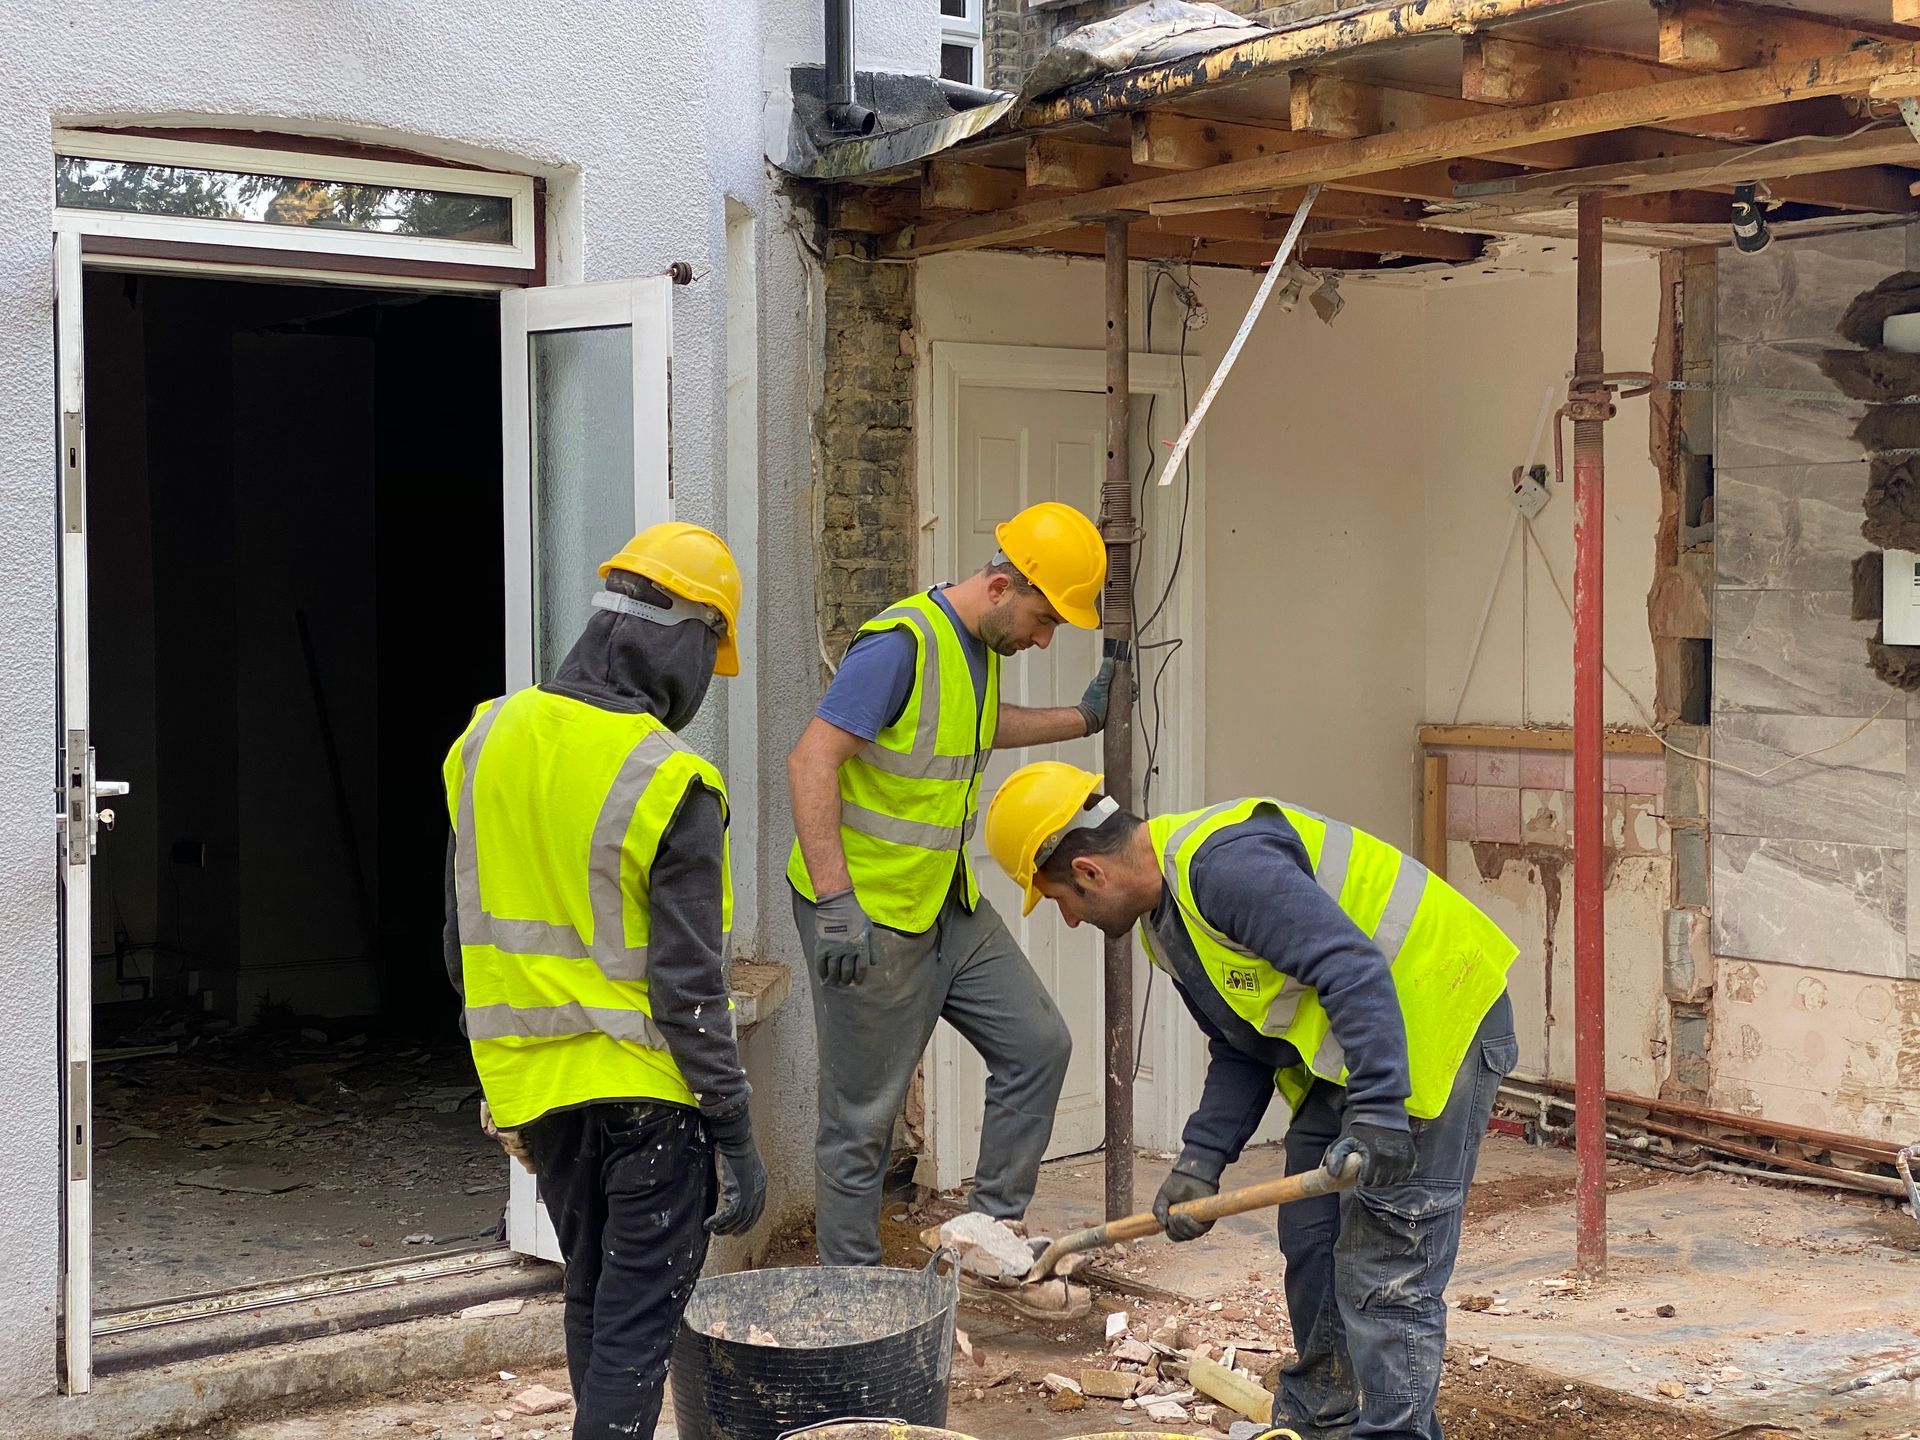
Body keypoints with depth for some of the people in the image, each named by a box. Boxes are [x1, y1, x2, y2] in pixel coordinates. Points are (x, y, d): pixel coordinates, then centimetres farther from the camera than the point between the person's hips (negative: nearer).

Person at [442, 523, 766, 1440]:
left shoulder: (486, 742, 1)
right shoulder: (671, 787, -18)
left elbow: (465, 943, 9)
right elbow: (687, 986, -18)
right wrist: (736, 1137, -11)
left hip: (536, 1084, 6)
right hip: (648, 1088, -6)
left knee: (592, 1296, 22)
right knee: (639, 1321, 1)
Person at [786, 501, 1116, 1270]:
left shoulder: (980, 644, 7)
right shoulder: (902, 644, -22)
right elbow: (810, 761, -28)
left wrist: (1081, 718, 25)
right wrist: (836, 903, -32)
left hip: (948, 902, 9)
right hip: (867, 913, -9)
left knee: (1038, 1045, 9)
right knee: (863, 1116, 1)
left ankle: (995, 1224, 20)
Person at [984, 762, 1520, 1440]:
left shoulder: (1221, 864, -25)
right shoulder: (1167, 917, 9)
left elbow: (1354, 970, -31)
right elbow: (1241, 1050, 13)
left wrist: (1376, 1110, -34)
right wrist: (1201, 1160, 2)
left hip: (1433, 1021, -11)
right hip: (1340, 1051, 11)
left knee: (1384, 1269, -10)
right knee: (1311, 1243, 17)